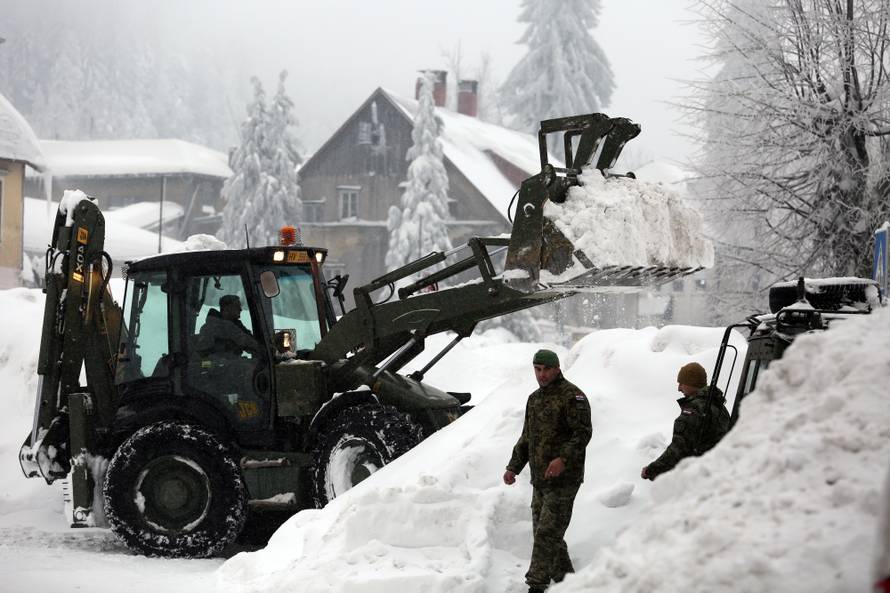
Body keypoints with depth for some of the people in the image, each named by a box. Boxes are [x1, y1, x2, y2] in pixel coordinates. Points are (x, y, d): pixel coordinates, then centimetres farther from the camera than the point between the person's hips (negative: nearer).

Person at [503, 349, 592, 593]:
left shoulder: (572, 396, -9)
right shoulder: (534, 399, 18)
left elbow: (583, 432, -17)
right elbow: (526, 438, 25)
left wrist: (564, 459, -29)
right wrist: (513, 467, 16)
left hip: (563, 479, -9)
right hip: (540, 480, 9)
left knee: (547, 534, -11)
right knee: (547, 534, 12)